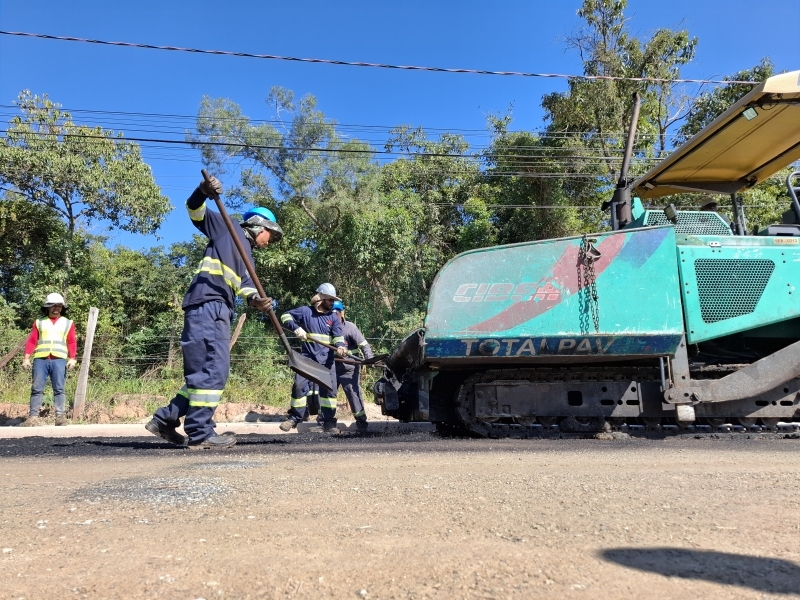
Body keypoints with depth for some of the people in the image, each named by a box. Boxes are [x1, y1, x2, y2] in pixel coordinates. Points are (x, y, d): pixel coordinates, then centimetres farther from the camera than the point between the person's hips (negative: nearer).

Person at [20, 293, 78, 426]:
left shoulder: (68, 323, 16)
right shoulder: (39, 322, 18)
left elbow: (72, 343, 8)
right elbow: (31, 341, 11)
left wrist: (72, 358, -5)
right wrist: (26, 358, 0)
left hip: (59, 360, -1)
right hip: (40, 359, 1)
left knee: (59, 389, -3)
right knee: (36, 389, -1)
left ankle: (61, 416, -5)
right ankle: (33, 417, 1)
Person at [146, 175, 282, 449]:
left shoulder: (246, 256, 29)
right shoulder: (230, 230, 10)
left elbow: (245, 283, 15)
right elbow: (196, 212, 4)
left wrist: (254, 299, -6)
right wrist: (203, 192, -16)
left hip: (217, 311, 9)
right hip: (207, 305, -9)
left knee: (204, 370, 11)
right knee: (213, 368, -12)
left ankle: (165, 420, 18)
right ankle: (200, 433, -8)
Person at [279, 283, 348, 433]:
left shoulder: (333, 317, 6)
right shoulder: (306, 311, 0)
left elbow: (338, 335, -5)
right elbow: (285, 316, 4)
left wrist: (340, 346, -28)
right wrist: (296, 328, -14)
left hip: (326, 360, 2)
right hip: (307, 357, -1)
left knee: (328, 388, 0)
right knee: (300, 385, -2)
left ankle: (328, 421, 7)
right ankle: (295, 417, 13)